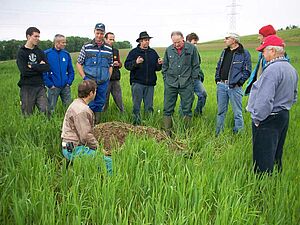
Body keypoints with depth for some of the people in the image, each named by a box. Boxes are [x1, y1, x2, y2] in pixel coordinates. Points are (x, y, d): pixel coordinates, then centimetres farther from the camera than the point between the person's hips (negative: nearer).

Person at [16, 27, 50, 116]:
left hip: (40, 86, 3)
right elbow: (24, 71, -13)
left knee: (45, 111, -3)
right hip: (27, 87, -3)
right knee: (27, 115, 4)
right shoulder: (21, 52, -1)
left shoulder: (40, 52, 11)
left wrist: (32, 66, -10)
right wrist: (39, 67, -4)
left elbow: (47, 68, -3)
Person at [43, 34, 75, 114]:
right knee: (51, 109, 6)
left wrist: (69, 82, 1)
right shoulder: (47, 54, -7)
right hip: (53, 87, -3)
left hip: (66, 87, 4)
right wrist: (50, 84, -11)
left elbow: (71, 71, 11)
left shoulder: (66, 54, 5)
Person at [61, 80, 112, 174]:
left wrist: (97, 146, 14)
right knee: (108, 162, -17)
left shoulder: (77, 103, 15)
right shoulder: (81, 110, -20)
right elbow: (86, 136, -23)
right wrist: (98, 148, -9)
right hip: (74, 150, -11)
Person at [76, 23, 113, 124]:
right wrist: (84, 77, -5)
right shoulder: (86, 47, 1)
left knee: (100, 105, 11)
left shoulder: (109, 49, 8)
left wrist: (108, 79, 5)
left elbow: (110, 66, 15)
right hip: (90, 81, -3)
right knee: (89, 105, -1)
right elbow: (79, 63, 4)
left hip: (103, 82, 3)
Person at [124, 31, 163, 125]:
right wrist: (135, 62, -20)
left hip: (150, 83, 4)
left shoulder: (153, 52, 14)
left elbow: (157, 68, 17)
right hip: (137, 83, -3)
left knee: (149, 106, 8)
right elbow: (126, 65, -5)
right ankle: (136, 123, 9)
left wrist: (159, 64, -5)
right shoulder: (134, 52, 2)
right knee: (136, 105, 0)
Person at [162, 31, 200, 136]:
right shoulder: (169, 50, 6)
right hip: (170, 84, 2)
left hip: (186, 84, -2)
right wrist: (165, 79, 9)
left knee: (187, 109, 6)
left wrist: (193, 79, 1)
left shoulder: (191, 48, -1)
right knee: (167, 109, 3)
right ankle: (167, 133, 13)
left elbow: (196, 66, 5)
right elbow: (165, 66, 16)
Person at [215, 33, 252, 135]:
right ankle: (218, 133, 24)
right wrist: (217, 78, 9)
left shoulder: (244, 53, -5)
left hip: (234, 87, -6)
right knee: (221, 111, 13)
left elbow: (247, 71, -7)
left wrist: (239, 82, -14)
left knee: (237, 112, 1)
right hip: (221, 85, 6)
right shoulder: (224, 52, 14)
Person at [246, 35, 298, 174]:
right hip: (284, 116, 10)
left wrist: (257, 118, -16)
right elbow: (293, 97, 19)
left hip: (268, 120, -10)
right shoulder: (291, 69, 11)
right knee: (276, 153, 22)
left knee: (263, 158, -1)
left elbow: (265, 99, -25)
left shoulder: (272, 69, -21)